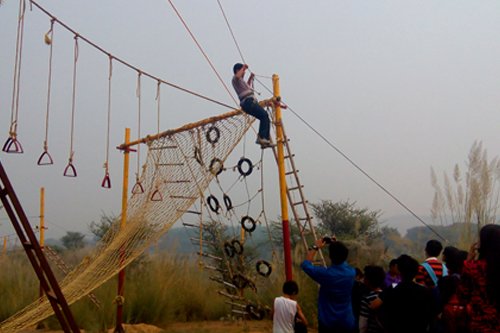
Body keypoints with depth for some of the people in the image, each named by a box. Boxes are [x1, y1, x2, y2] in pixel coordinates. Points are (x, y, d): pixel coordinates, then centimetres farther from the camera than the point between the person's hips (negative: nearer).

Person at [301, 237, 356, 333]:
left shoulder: (325, 274, -20)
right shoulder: (351, 272, -8)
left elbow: (305, 265, -2)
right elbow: (344, 264, 18)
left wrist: (315, 248, 4)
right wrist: (337, 246, 15)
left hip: (327, 322, -3)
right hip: (347, 322, 3)